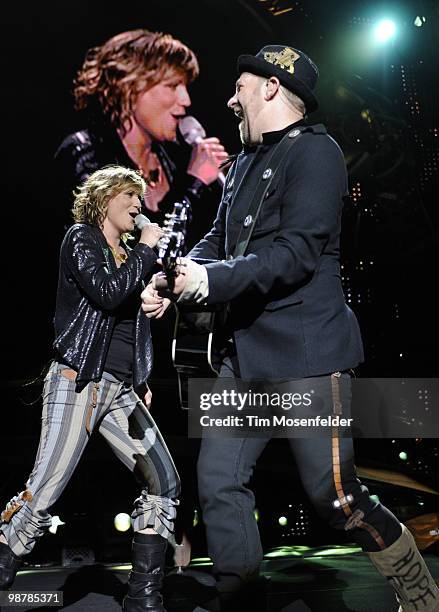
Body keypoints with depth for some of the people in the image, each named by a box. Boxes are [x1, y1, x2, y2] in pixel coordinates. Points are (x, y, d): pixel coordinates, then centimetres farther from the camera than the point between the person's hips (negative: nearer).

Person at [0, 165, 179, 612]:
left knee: (164, 483, 0)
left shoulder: (128, 257, 20)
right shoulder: (81, 238, 0)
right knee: (43, 494, -11)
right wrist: (146, 249, -7)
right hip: (78, 382, -7)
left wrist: (141, 383, 16)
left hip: (120, 391, 8)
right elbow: (107, 294, -18)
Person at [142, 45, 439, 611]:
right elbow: (217, 241, 17)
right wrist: (171, 279, -1)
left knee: (333, 495, -2)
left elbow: (298, 252, -19)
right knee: (219, 480, 5)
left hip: (308, 355, -8)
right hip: (248, 353, 8)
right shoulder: (243, 165, 18)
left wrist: (214, 279, -24)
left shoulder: (315, 152, -8)